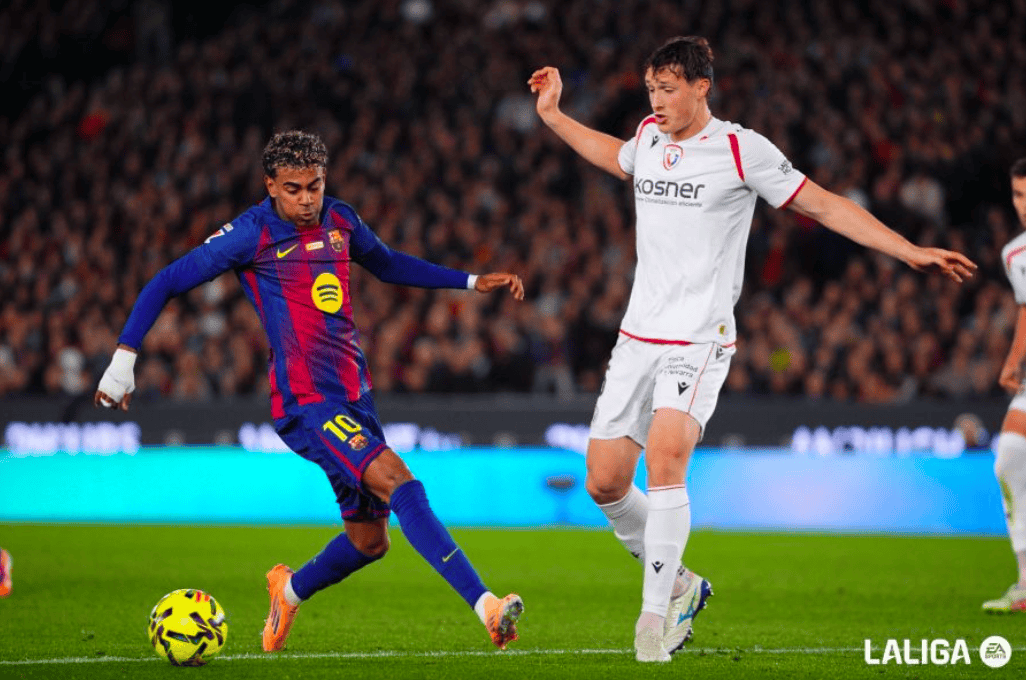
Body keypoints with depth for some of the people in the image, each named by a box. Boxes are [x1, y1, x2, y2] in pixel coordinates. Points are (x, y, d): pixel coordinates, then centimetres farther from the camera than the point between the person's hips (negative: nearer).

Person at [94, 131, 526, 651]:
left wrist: (474, 282, 26)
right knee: (399, 483, -25)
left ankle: (290, 590, 39)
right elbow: (165, 284, -4)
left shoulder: (340, 221, 9)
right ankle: (486, 606, -31)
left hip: (354, 394, 7)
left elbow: (389, 265, 29)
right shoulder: (252, 233, -9)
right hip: (305, 404, -7)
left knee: (369, 539, 10)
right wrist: (123, 359, -9)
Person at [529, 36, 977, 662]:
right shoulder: (649, 139, 10)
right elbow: (614, 156, 36)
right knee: (605, 481, 1)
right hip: (638, 336, 6)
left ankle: (657, 611, -16)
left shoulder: (742, 150, -6)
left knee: (665, 459, -27)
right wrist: (553, 115, 32)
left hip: (699, 340, -6)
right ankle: (677, 583, 23)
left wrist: (911, 252, -6)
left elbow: (825, 206, -2)